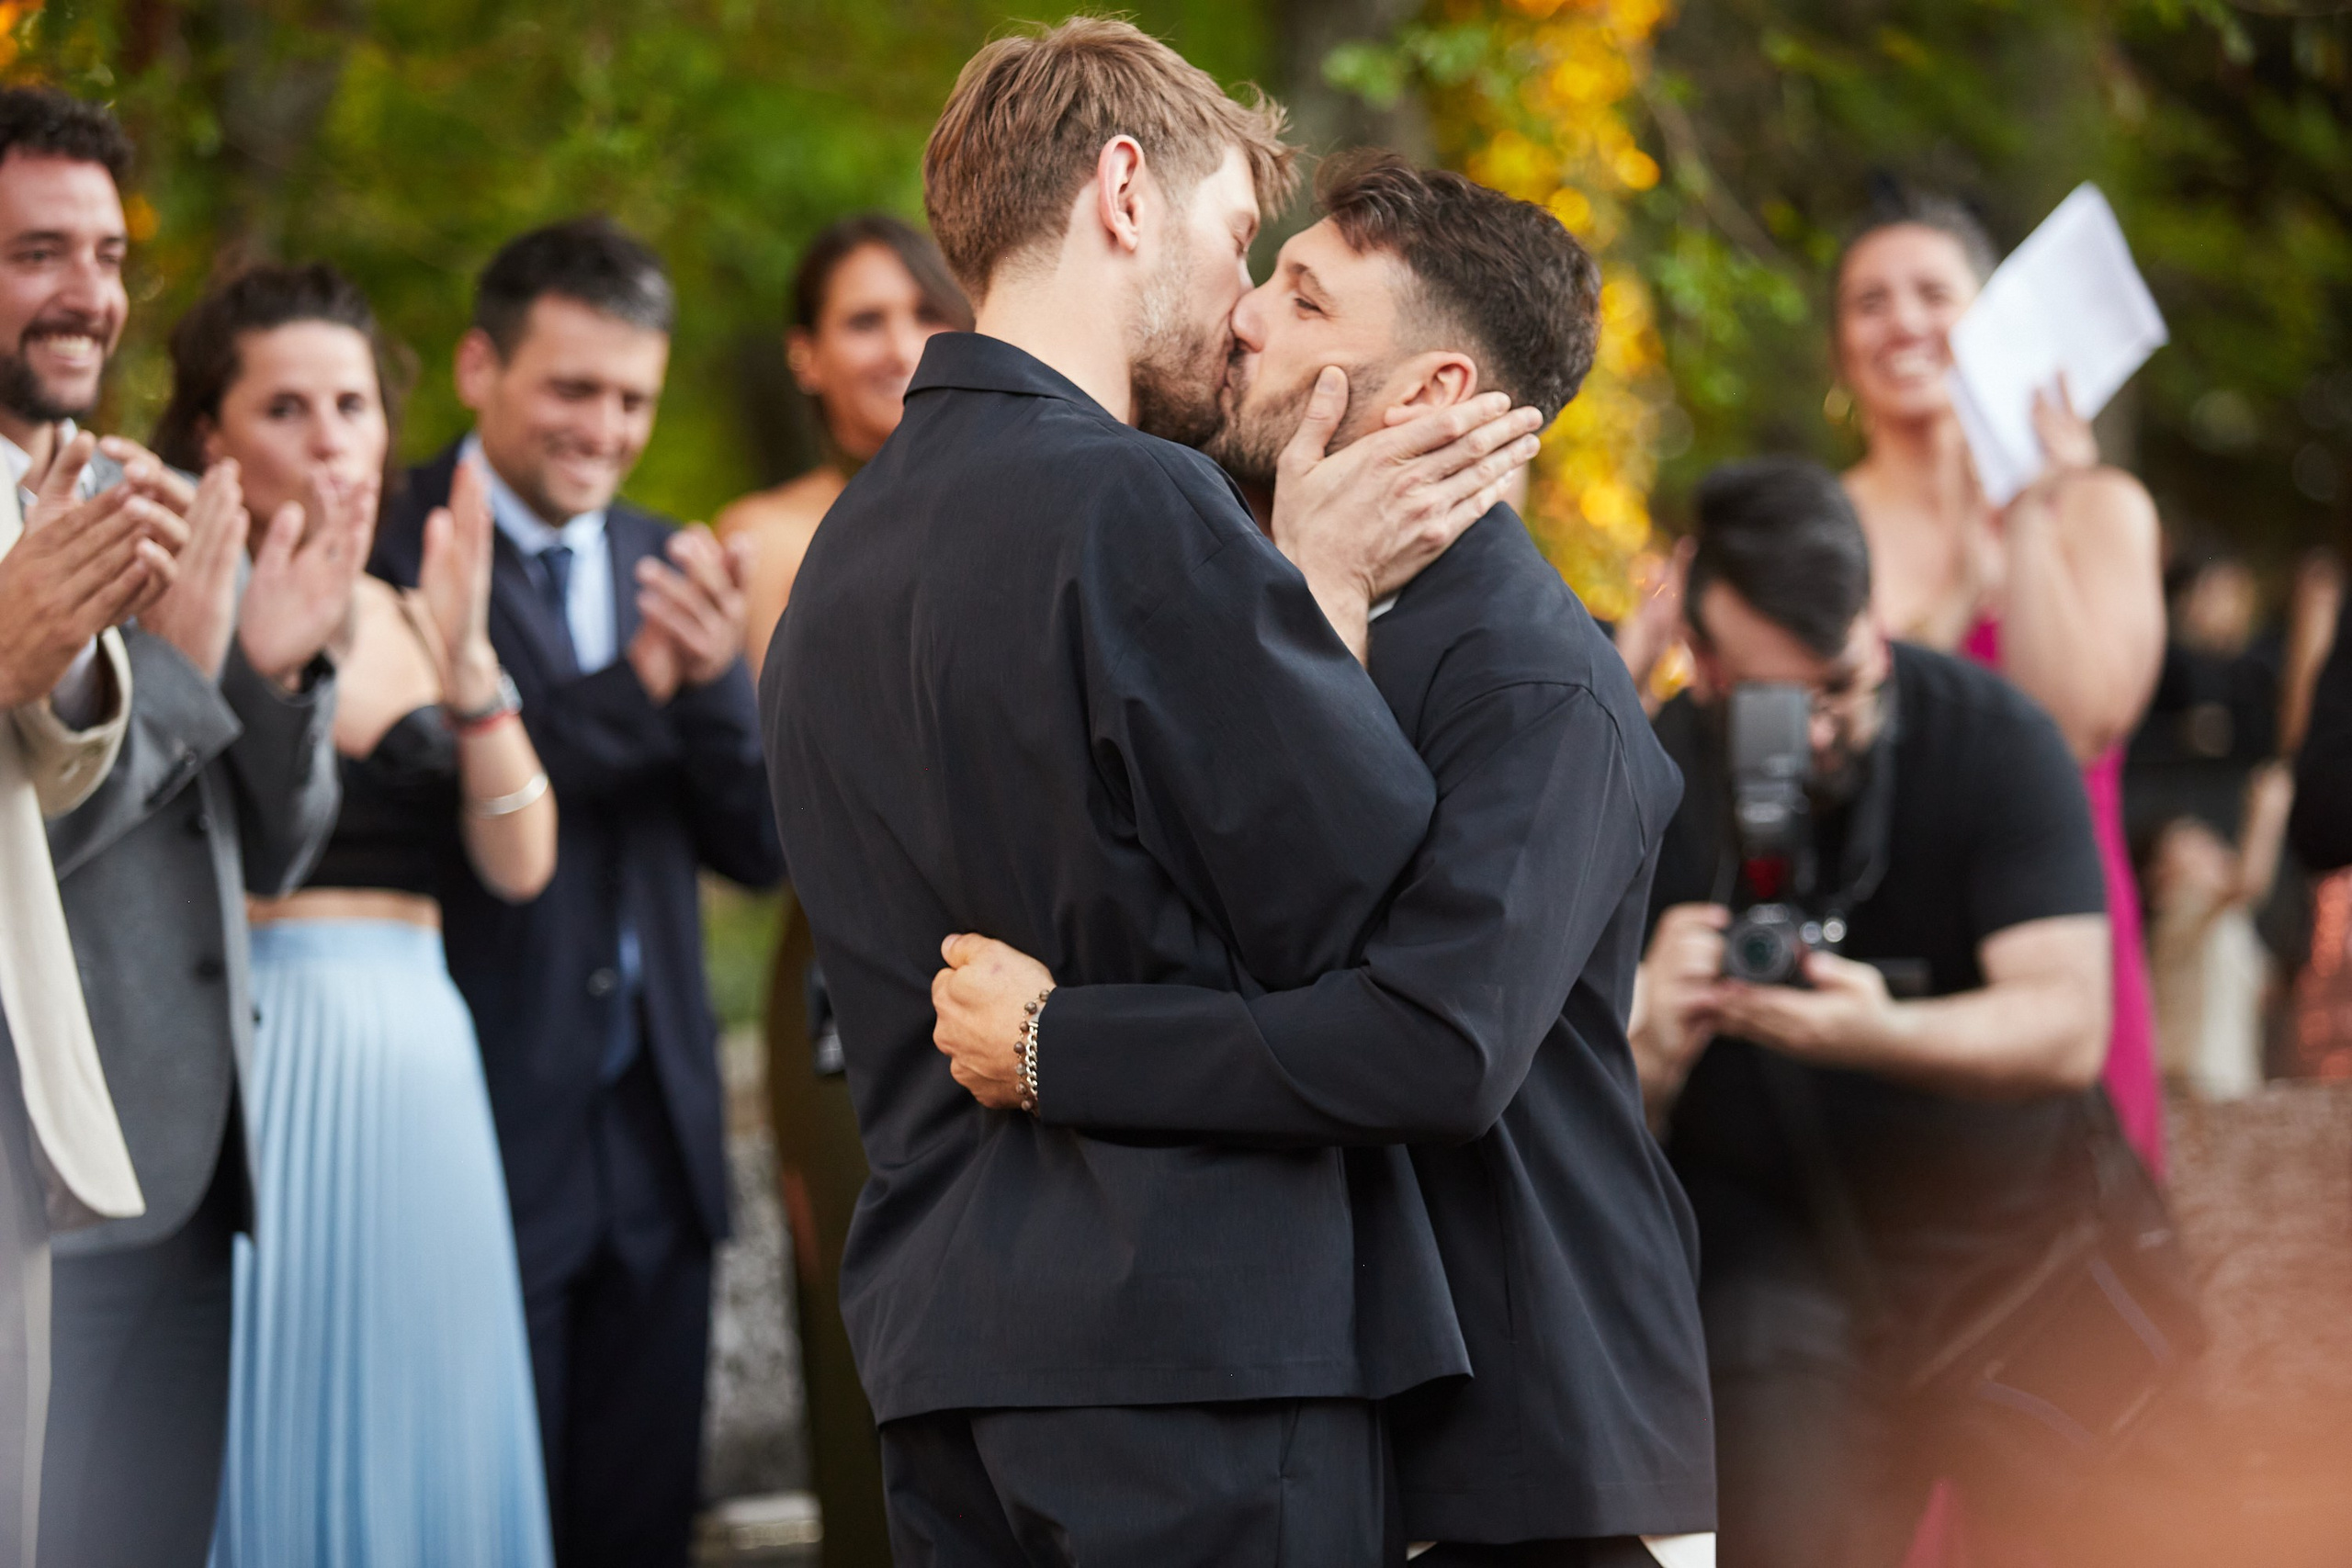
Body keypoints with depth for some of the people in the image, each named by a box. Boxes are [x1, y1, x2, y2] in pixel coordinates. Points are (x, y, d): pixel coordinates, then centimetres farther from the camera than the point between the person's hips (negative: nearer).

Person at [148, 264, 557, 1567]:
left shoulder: (418, 620, 13)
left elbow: (519, 862, 2)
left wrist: (469, 667, -11)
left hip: (417, 1066, 5)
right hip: (254, 1057, -5)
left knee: (419, 1440, 7)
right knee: (270, 1443, -2)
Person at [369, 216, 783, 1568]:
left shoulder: (665, 564, 11)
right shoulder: (393, 553, -9)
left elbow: (762, 846, 6)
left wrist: (716, 677, -13)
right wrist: (628, 691, -24)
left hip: (655, 1135, 6)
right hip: (482, 1126, -6)